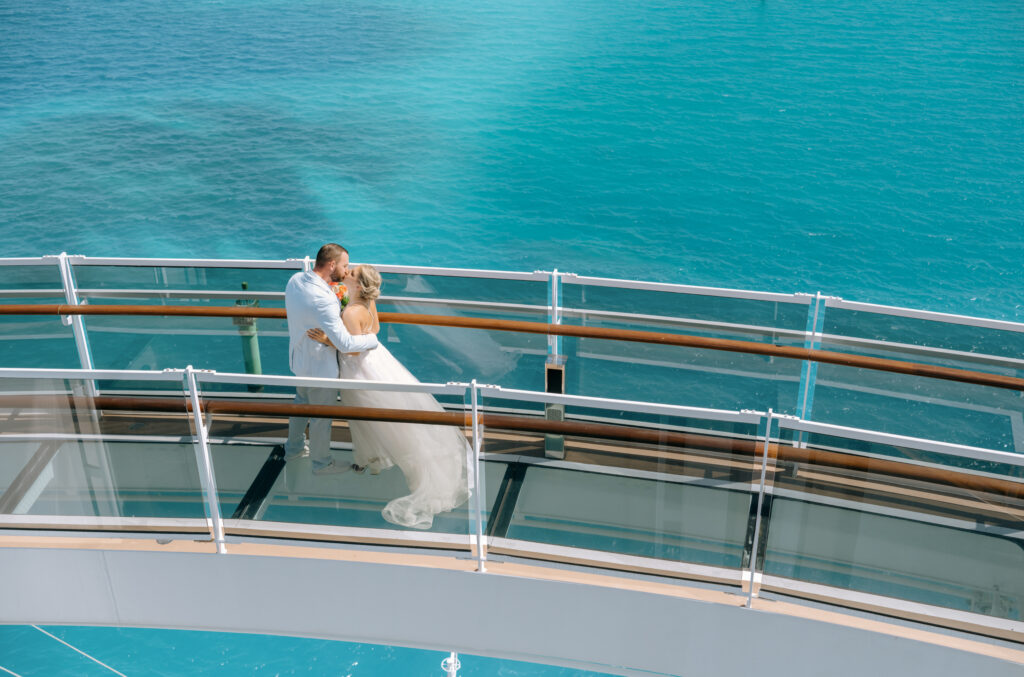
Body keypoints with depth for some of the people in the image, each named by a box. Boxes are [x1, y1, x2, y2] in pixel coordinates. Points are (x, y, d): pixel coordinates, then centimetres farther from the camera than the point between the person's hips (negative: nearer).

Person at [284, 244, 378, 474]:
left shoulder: (295, 280, -9)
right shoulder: (323, 300, -36)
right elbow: (346, 343, -34)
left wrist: (339, 309, 2)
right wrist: (372, 339, -18)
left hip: (299, 358, 9)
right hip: (320, 366, -9)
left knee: (302, 402, 31)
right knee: (322, 416, 14)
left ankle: (294, 447, 52)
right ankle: (321, 462, 36)